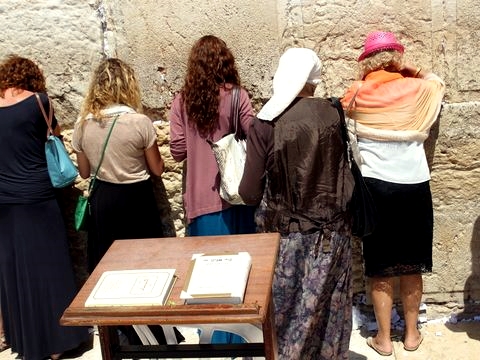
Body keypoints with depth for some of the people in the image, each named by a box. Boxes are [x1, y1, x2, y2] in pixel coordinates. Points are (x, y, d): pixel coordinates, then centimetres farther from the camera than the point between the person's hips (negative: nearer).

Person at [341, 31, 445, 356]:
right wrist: (408, 70, 19)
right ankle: (411, 334, 29)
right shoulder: (415, 89, -2)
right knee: (412, 265, 14)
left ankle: (384, 339, 20)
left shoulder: (356, 95, -2)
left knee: (380, 267, 10)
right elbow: (438, 82, 21)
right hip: (414, 186, 1)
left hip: (375, 186, 0)